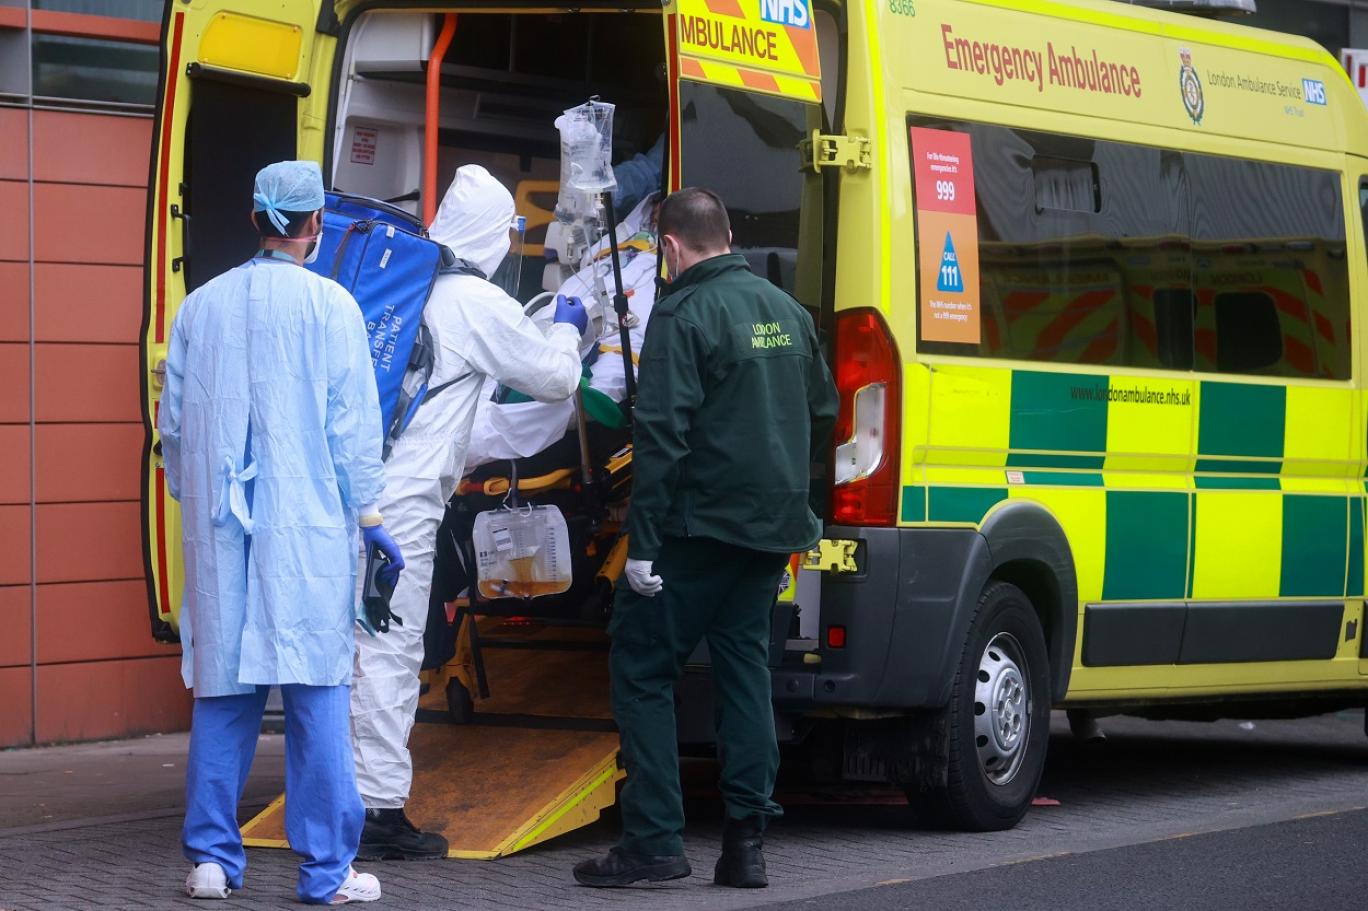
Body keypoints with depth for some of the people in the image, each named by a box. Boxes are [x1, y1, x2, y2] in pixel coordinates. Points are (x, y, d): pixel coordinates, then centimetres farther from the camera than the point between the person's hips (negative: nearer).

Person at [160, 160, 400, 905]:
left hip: (219, 531, 4)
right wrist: (369, 515, 4)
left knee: (222, 685, 9)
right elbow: (352, 423, -4)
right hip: (307, 523, -4)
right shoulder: (328, 305, -4)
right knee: (316, 689, -2)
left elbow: (174, 422, 13)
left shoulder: (200, 306, 8)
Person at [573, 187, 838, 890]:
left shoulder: (683, 316, -12)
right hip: (773, 529, 7)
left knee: (641, 670, 0)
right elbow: (822, 412, 22)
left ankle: (655, 840, -5)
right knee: (745, 668, 12)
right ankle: (746, 844, 9)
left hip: (701, 529, -7)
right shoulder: (785, 311, 12)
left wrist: (642, 541, -18)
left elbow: (662, 435, -18)